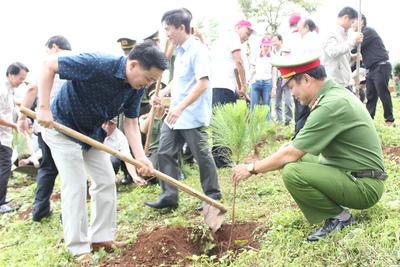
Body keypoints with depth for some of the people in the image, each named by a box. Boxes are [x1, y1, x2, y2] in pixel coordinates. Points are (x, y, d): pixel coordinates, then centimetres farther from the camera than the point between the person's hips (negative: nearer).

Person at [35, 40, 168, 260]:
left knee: (106, 181, 6)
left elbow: (131, 123, -6)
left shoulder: (137, 88, -11)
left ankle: (101, 237, 18)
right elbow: (49, 64, -29)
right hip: (62, 127, -7)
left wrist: (140, 157, -20)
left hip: (92, 132, 7)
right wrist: (44, 108, -33)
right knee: (75, 185, -8)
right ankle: (78, 247, 4)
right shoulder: (97, 64, -33)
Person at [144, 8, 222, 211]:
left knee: (202, 156, 3)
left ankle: (213, 195, 18)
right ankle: (169, 196, 14)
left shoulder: (198, 50, -15)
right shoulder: (180, 51, 13)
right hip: (174, 115, 9)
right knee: (165, 153, 7)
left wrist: (181, 107, -30)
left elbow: (202, 83, -24)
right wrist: (163, 92, 12)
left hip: (193, 116, -9)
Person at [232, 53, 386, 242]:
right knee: (297, 159, 11)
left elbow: (290, 154, -20)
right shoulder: (337, 92, 7)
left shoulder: (330, 106, -23)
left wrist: (251, 168, -9)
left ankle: (339, 217, -4)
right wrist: (295, 145, 4)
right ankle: (336, 214, 9)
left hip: (365, 187, -10)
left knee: (292, 173, -25)